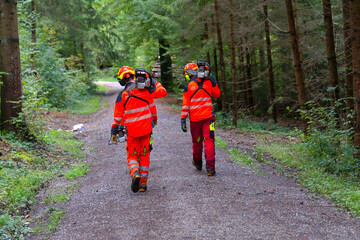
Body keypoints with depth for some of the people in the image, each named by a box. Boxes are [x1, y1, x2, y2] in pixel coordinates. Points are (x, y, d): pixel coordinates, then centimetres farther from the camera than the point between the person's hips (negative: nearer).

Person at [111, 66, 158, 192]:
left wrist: (114, 132, 5)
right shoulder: (144, 90, -1)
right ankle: (143, 183, 12)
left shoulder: (122, 95, -7)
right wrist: (154, 119, 27)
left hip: (132, 130, -2)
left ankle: (135, 173, -19)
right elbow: (152, 107, 8)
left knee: (132, 156, 10)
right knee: (144, 155, 11)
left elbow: (118, 116, -4)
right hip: (146, 128, 2)